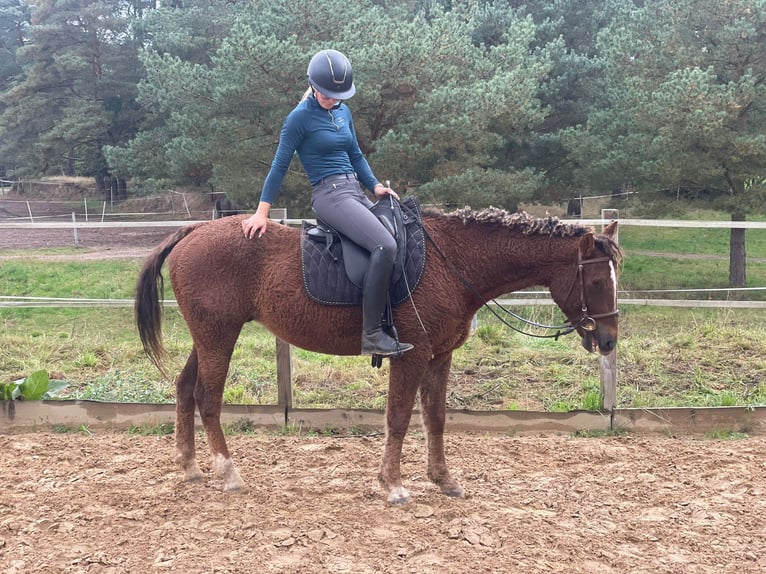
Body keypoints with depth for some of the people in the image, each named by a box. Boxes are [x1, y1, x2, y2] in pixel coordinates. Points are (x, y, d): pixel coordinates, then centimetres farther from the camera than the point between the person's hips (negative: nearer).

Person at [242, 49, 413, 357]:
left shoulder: (343, 111, 14)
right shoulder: (300, 117, -6)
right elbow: (280, 166, -5)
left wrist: (376, 186, 6)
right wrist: (262, 212, -7)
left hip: (356, 193, 9)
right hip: (330, 194, -9)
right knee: (385, 245, -28)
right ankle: (372, 334, -26)